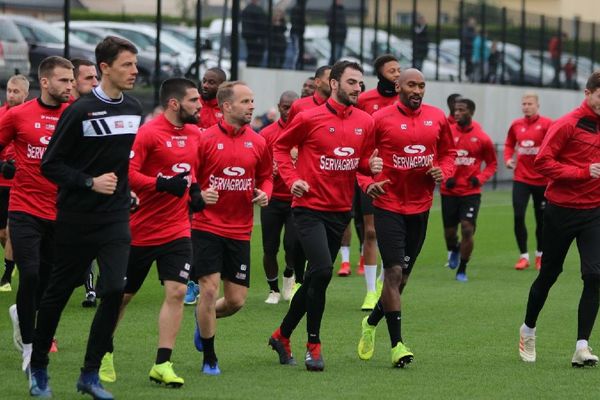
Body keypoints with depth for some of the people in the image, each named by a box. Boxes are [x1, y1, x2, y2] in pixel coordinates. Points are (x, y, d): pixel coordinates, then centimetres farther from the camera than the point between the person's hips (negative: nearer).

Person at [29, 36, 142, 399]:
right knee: (58, 292, 7)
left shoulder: (134, 109, 6)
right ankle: (39, 369, 24)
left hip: (116, 218, 4)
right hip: (76, 217, -4)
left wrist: (128, 190, 12)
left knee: (115, 290, -11)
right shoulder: (80, 111, -13)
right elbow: (51, 164, -11)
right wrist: (90, 183, -20)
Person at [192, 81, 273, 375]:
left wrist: (265, 193, -4)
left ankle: (204, 318, 40)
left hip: (240, 231, 4)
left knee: (236, 300, 4)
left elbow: (266, 176, 17)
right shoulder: (205, 139, -8)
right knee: (209, 288, -10)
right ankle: (209, 359, 6)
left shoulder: (258, 143, 4)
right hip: (207, 226, -4)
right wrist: (200, 195, -21)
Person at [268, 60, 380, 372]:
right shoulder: (310, 118, -9)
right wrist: (291, 179, -9)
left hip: (340, 210, 5)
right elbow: (281, 147, 4)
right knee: (322, 270, -20)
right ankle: (313, 345, -7)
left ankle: (282, 335, 28)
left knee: (315, 277, 11)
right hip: (310, 208, -5)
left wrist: (371, 165, -7)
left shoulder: (365, 122, 4)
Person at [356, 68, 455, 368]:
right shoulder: (380, 119, -8)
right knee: (394, 271, -12)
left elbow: (447, 153, 17)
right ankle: (397, 343, -8)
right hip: (388, 205, -5)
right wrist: (367, 183, -18)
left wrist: (442, 171, -4)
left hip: (420, 206, 5)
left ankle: (371, 322, 35)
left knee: (402, 274, 13)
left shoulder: (437, 118, 5)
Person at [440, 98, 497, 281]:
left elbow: (492, 164, 8)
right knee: (449, 232, 9)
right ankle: (453, 250, 45)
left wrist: (480, 178, -9)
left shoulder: (481, 138, -4)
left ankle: (462, 270, 5)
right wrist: (444, 177, -11)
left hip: (471, 192, -1)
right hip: (449, 191, 1)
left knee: (467, 230, -10)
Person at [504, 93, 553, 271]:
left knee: (542, 219, 9)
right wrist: (508, 159, 2)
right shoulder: (516, 125, 5)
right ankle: (524, 256, 3)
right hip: (521, 178, 3)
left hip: (542, 179, -3)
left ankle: (540, 255, 27)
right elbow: (509, 144, 19)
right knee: (518, 217, -8)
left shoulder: (546, 124, -9)